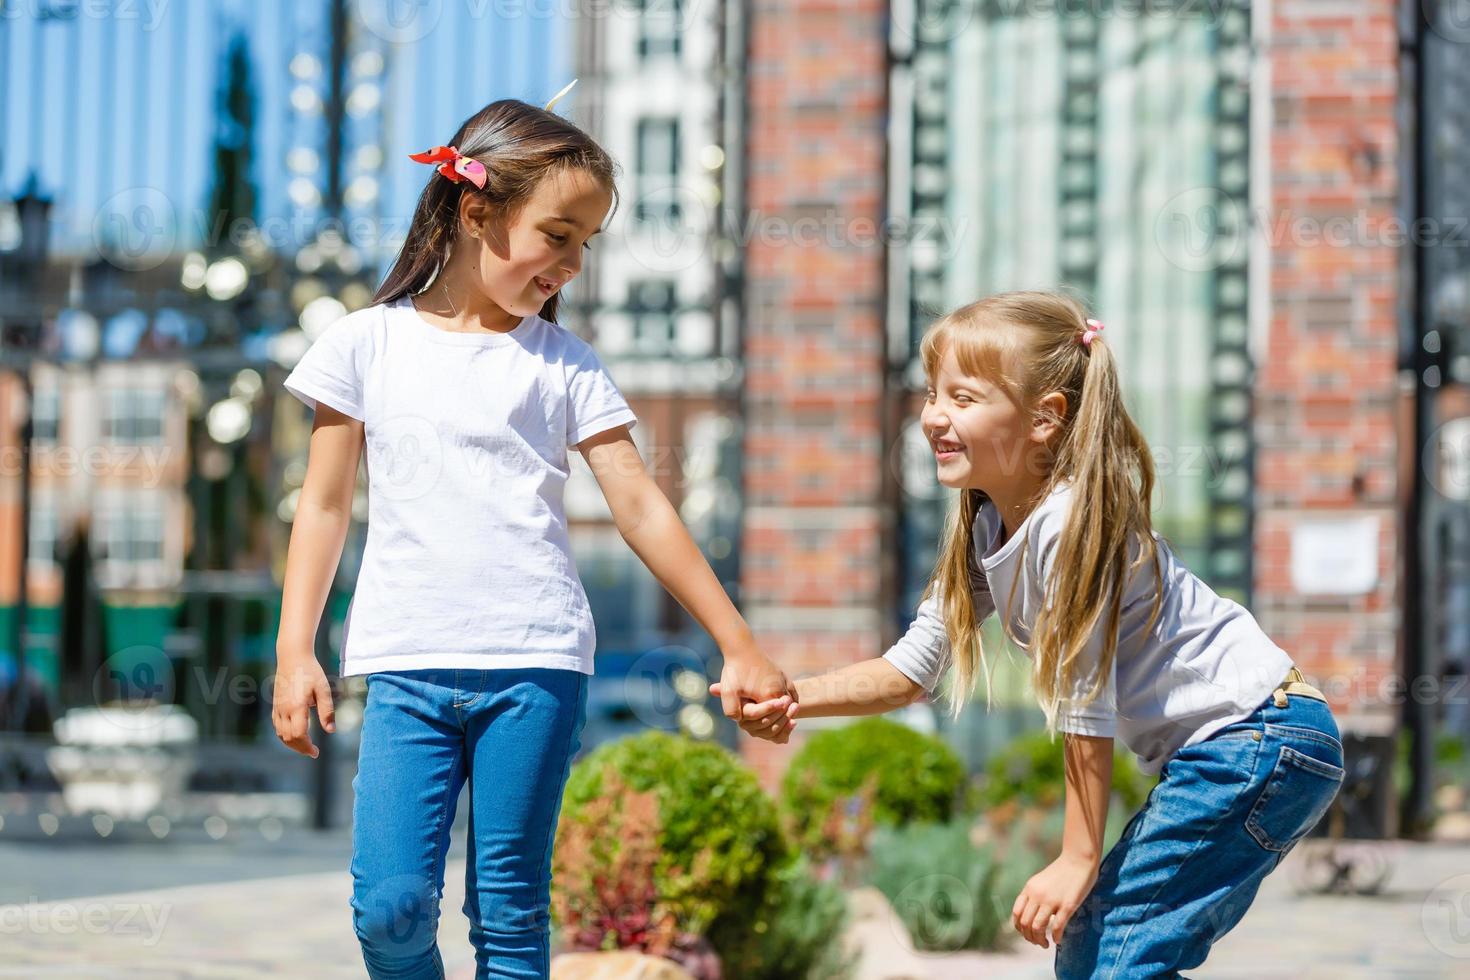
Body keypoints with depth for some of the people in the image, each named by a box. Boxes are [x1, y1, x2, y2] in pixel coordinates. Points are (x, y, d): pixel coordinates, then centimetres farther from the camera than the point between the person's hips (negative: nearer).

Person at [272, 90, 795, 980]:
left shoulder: (564, 365, 7)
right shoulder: (369, 344, 7)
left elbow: (643, 511, 6)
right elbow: (326, 504, 11)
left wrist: (738, 646, 4)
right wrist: (295, 651, 5)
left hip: (536, 664, 0)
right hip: (406, 663, 0)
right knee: (389, 908, -10)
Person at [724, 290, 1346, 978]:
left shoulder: (1072, 525, -22)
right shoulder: (985, 530, 6)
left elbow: (1086, 705, -20)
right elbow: (911, 668, 7)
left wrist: (1078, 860, -15)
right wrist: (794, 698, -8)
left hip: (1263, 738, -10)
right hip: (1215, 748, 10)